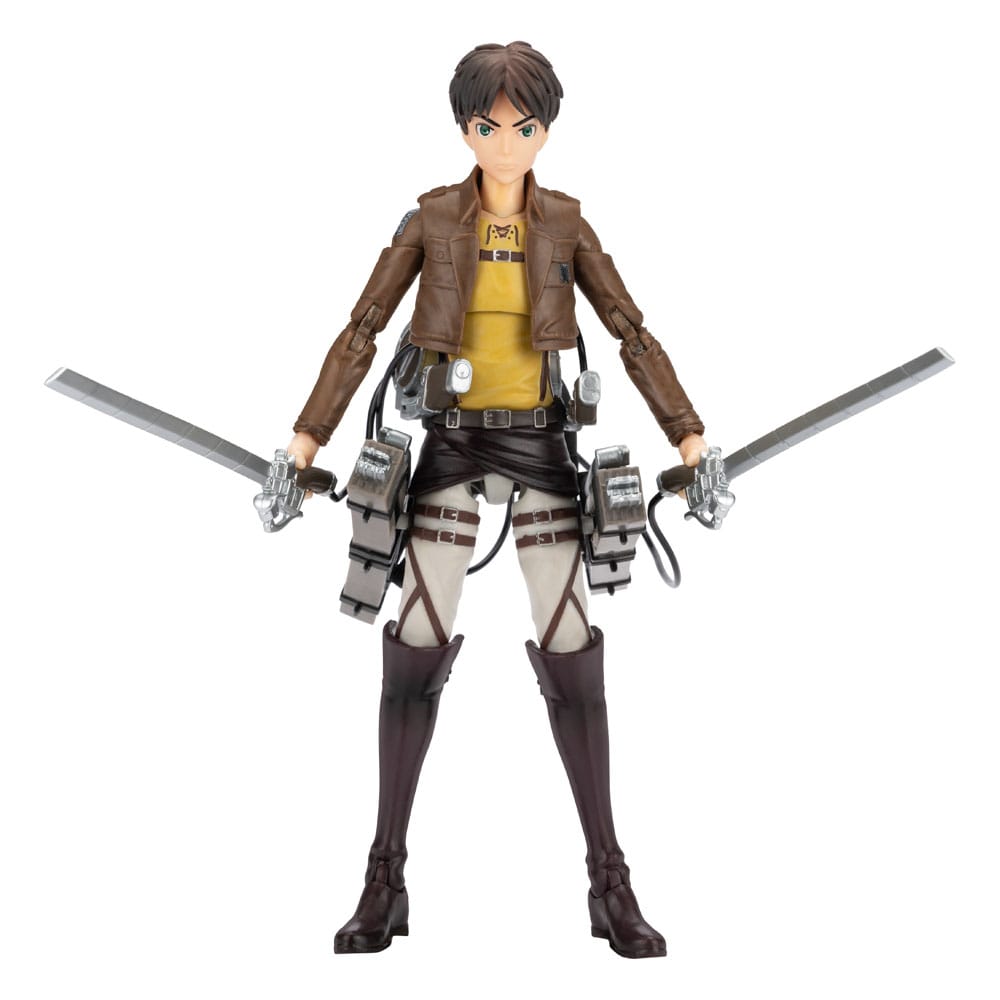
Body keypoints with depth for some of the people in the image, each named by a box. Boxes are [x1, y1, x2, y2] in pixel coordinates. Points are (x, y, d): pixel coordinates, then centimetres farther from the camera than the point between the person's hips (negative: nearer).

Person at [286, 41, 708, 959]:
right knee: (415, 656, -4)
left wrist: (690, 438, -2)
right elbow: (363, 330, 0)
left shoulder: (564, 223, 4)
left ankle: (611, 883, 6)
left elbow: (631, 333, 4)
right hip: (451, 445, 0)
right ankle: (385, 880, 7)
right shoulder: (431, 219, 1)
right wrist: (308, 438, -6)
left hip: (538, 446, 1)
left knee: (571, 659, -3)